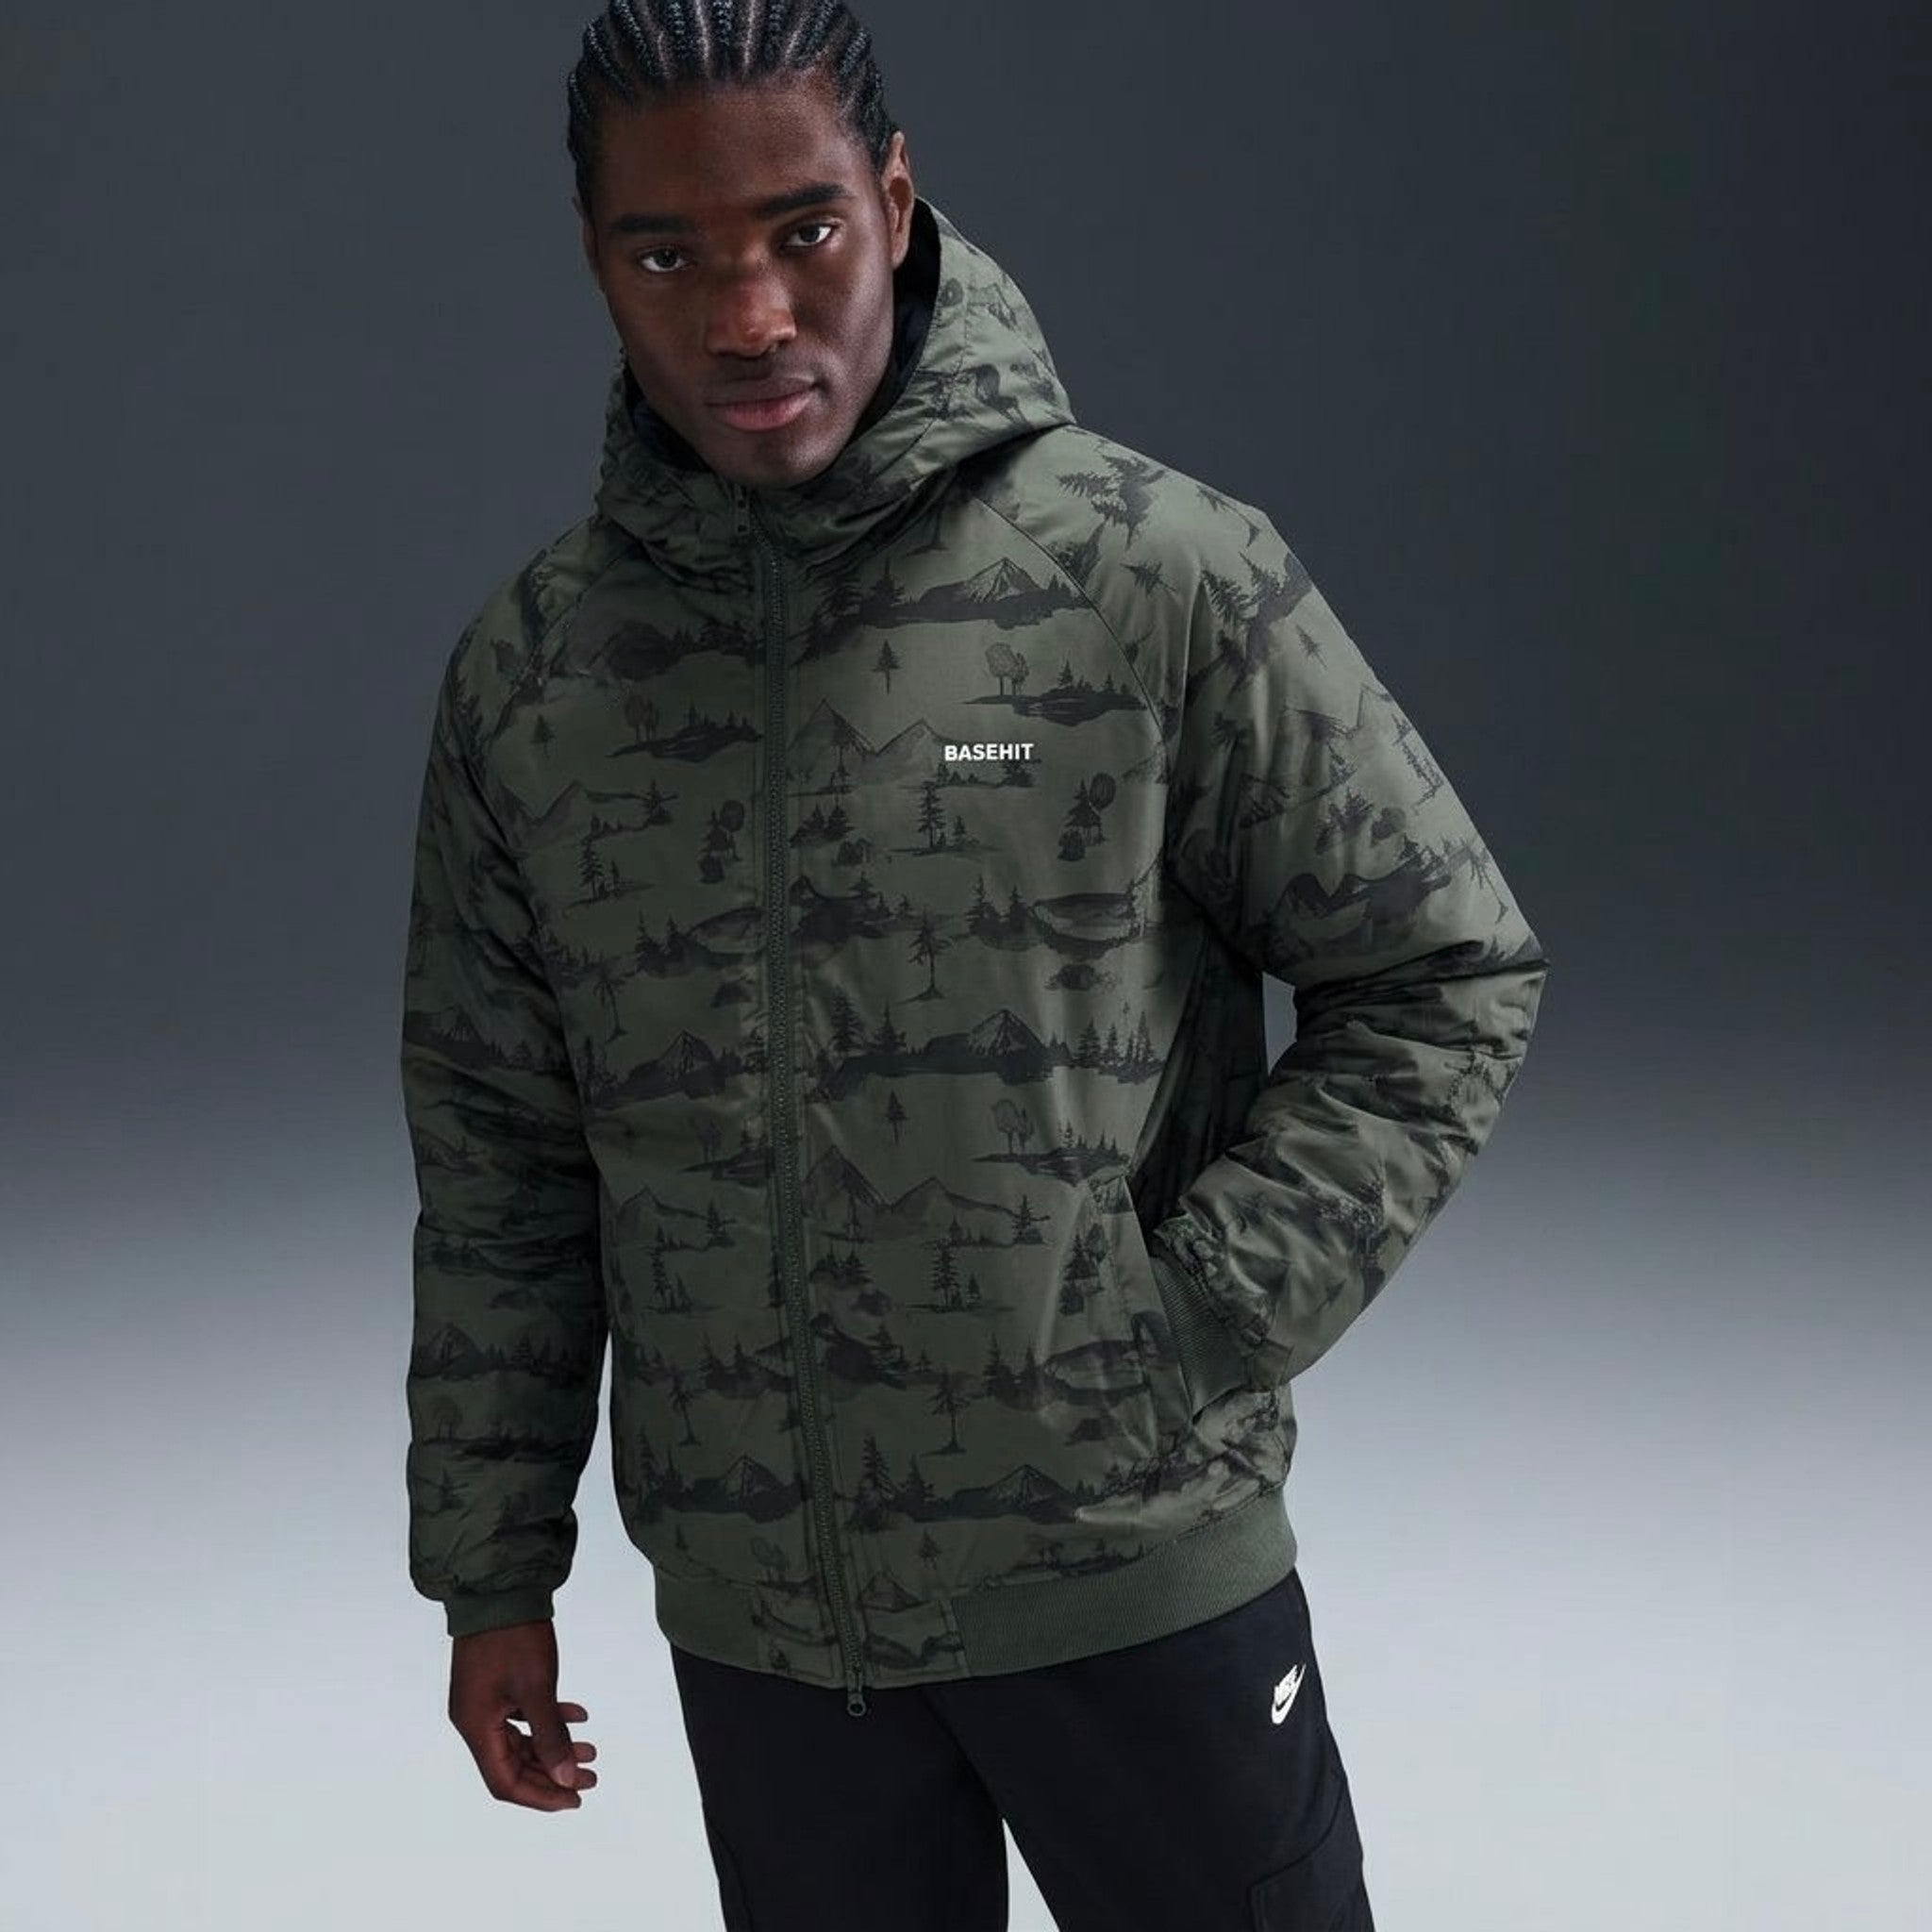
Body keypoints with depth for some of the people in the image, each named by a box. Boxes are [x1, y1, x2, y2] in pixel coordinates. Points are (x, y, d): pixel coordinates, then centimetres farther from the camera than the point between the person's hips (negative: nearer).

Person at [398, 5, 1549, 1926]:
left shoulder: (1160, 573, -10)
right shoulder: (528, 669, 0)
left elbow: (1448, 973, -4)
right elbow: (497, 1154, 8)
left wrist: (1204, 1321, -13)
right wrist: (491, 1568, 9)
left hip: (1132, 1570, -2)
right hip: (751, 1619, 3)